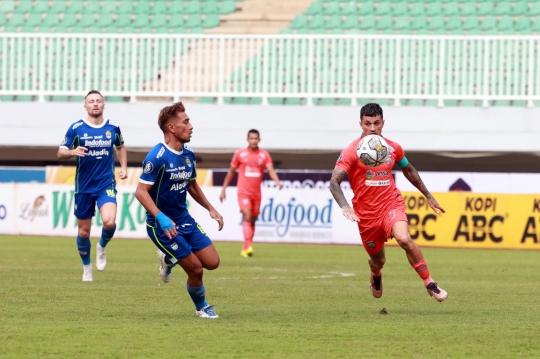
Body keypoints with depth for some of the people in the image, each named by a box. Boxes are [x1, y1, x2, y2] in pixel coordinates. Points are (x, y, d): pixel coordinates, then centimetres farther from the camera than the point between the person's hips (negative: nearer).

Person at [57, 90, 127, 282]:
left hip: (106, 185, 0)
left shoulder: (113, 128, 2)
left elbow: (120, 147, 22)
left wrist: (124, 167, 8)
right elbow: (61, 153, -4)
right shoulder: (76, 128, -5)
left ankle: (102, 247, 10)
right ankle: (87, 268, 29)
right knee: (84, 231, 6)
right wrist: (72, 152, -25)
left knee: (109, 222, -23)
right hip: (84, 187, 0)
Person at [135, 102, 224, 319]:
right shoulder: (158, 157, -21)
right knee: (195, 269, -6)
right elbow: (141, 191, -23)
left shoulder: (188, 155, 4)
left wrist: (211, 209, 15)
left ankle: (169, 259, 27)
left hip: (184, 220, 8)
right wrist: (161, 218, -34)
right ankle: (201, 307, 22)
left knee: (212, 262, 2)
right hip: (162, 225, -8)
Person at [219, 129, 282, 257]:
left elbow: (271, 170, -9)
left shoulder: (264, 155, 3)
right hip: (243, 192, -3)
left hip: (256, 193, 3)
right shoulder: (240, 154, 0)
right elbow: (231, 172, 8)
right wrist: (223, 189, 8)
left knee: (253, 220, 9)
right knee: (247, 217, -19)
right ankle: (248, 247, -29)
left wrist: (277, 181, -29)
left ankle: (245, 249, 21)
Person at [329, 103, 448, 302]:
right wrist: (344, 207, -36)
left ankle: (430, 284, -17)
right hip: (366, 213, -1)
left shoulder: (393, 148, 1)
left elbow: (409, 170, 21)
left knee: (404, 238, -30)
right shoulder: (351, 151, -11)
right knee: (378, 260, 12)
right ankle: (376, 273, 53)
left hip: (392, 205, 1)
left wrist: (429, 196, 23)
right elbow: (334, 182, -19)